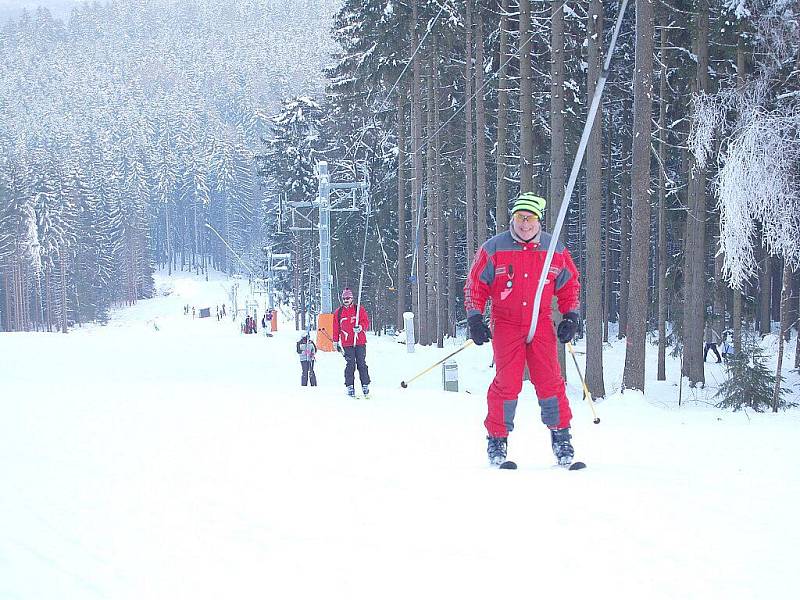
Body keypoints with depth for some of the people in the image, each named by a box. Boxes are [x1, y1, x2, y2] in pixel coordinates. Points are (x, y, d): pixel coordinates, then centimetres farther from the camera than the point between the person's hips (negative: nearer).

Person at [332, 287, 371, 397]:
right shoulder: (338, 312, 11)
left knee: (361, 364, -2)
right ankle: (350, 387, -1)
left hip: (360, 342, -1)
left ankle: (365, 386, 2)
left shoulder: (360, 309, 6)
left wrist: (360, 327, -17)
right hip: (347, 344, 1)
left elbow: (366, 322, 3)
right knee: (350, 365, -3)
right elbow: (336, 328, 15)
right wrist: (336, 342, 13)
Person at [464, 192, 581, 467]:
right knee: (507, 383, -8)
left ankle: (561, 435, 6)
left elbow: (569, 285, 15)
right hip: (506, 325, -2)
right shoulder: (493, 249, -2)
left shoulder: (556, 250, 4)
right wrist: (475, 319, -6)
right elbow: (475, 285, 3)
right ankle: (497, 439, 5)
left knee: (550, 380, -5)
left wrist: (570, 317, 4)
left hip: (542, 324, 2)